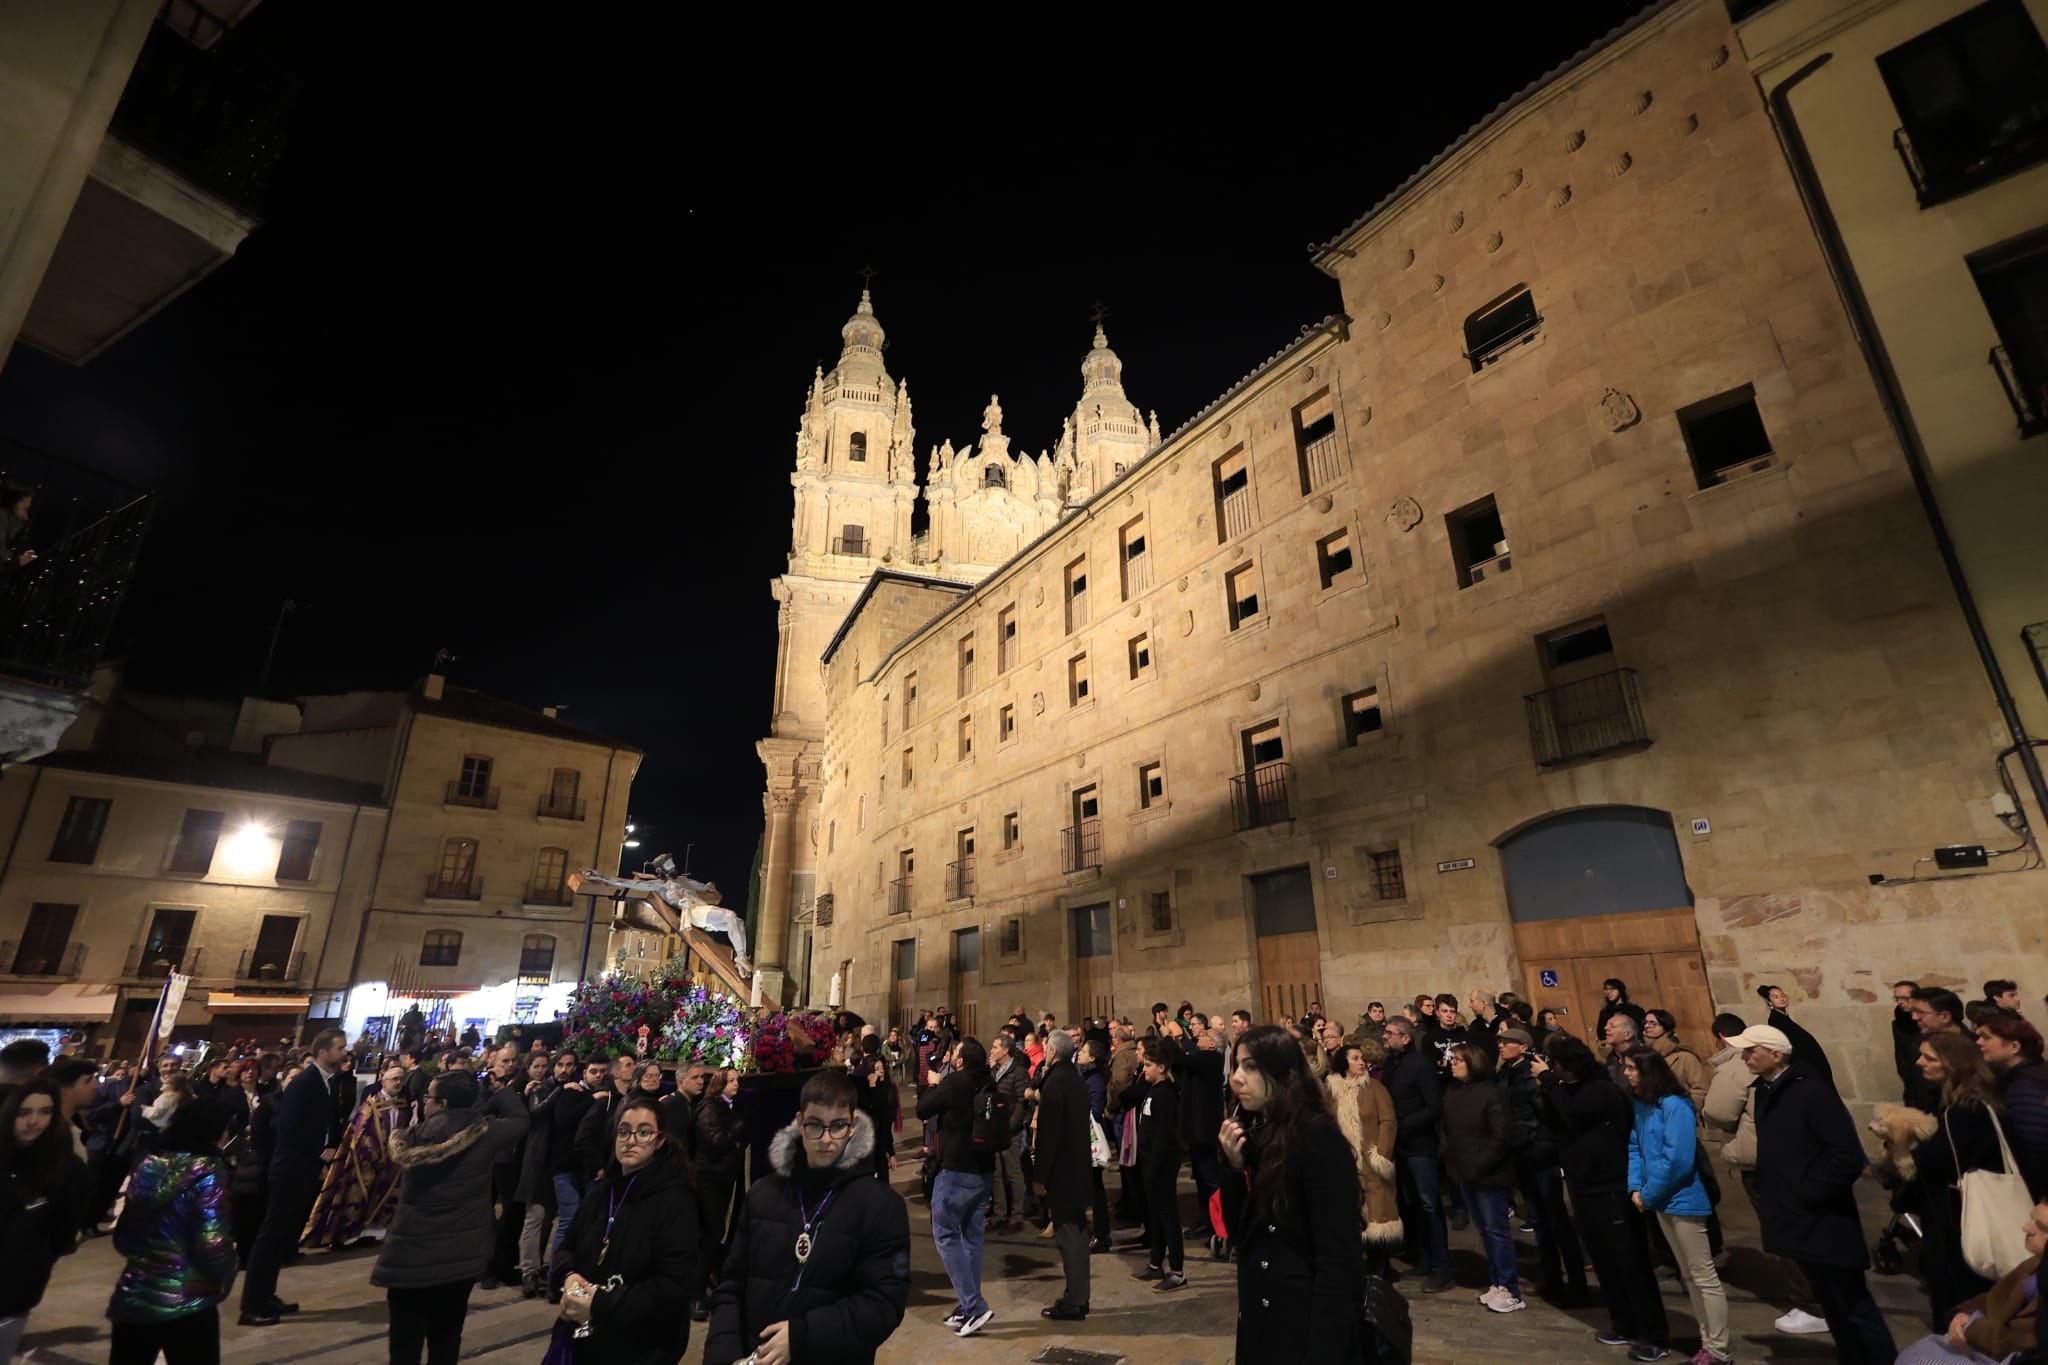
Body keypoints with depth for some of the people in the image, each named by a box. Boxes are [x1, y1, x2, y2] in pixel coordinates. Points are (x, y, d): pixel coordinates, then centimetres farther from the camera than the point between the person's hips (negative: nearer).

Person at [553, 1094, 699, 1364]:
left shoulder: (676, 1201, -18)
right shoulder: (602, 1189, 5)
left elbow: (677, 1285, -23)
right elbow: (570, 1247, 13)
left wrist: (601, 1306, -25)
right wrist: (569, 1276, -10)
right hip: (584, 1337, 6)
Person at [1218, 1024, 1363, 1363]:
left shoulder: (1318, 1138, -19)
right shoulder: (1255, 1133, 3)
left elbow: (1338, 1261, -20)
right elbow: (1239, 1234, 6)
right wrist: (1234, 1166, -9)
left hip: (1308, 1323, -7)